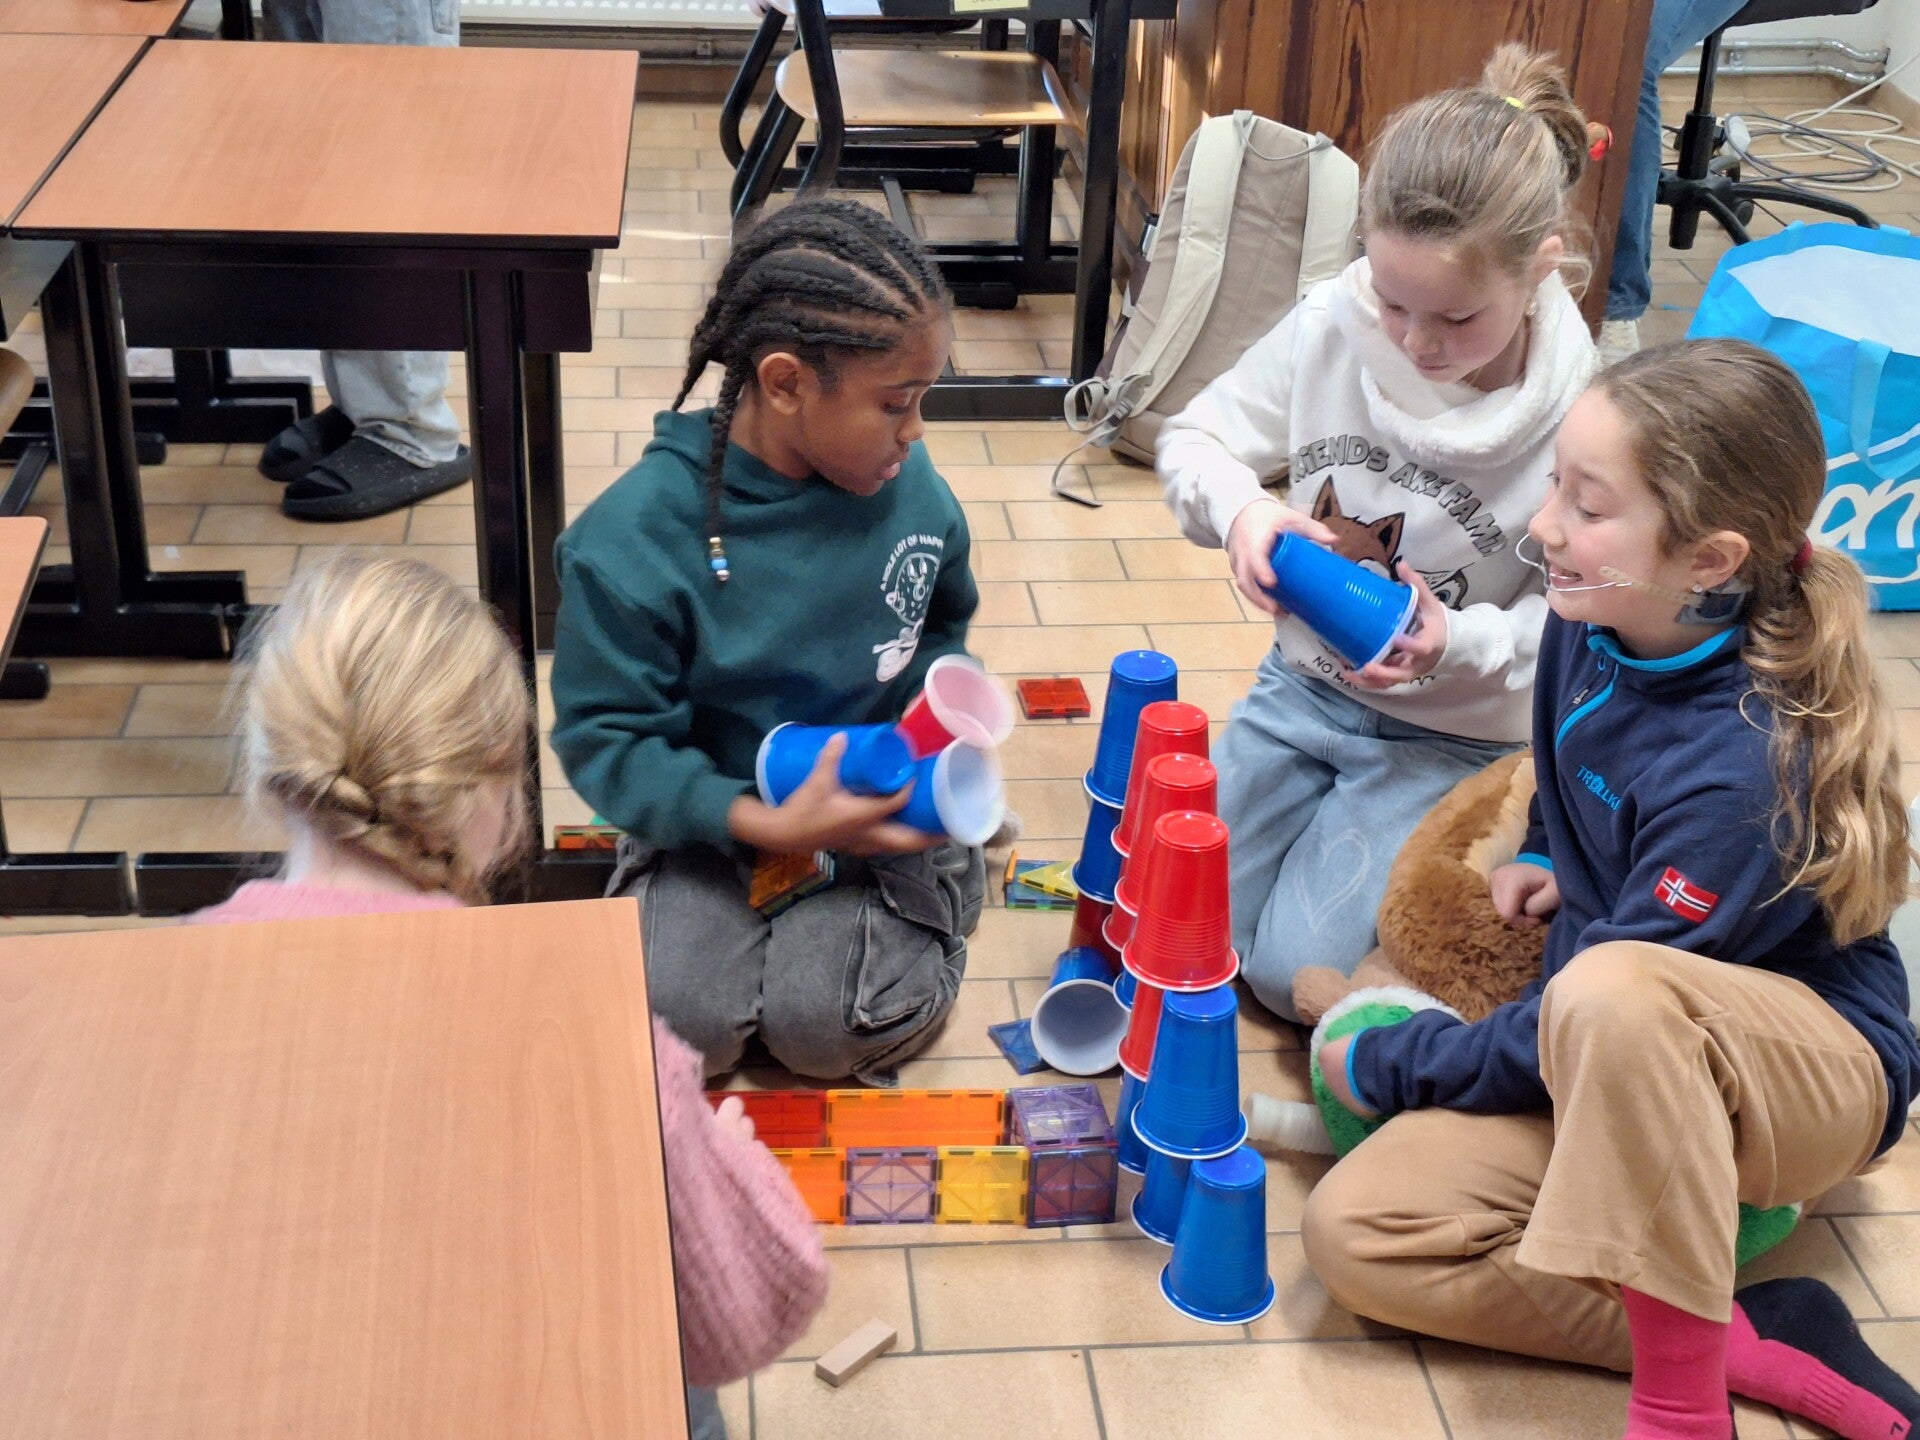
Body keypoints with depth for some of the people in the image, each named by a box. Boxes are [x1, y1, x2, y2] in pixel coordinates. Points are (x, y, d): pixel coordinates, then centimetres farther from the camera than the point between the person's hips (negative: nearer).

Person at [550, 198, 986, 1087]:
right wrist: (766, 826, -27)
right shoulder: (635, 536, -20)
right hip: (717, 820, -1)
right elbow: (603, 738, -16)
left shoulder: (911, 487, -8)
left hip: (880, 811, 1)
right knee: (685, 1019, -21)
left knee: (824, 1023, -21)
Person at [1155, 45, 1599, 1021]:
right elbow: (1191, 439, -5)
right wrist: (1243, 510, -28)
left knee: (1295, 972, -12)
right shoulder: (1333, 325, -15)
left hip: (1451, 735, -3)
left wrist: (1456, 644, -33)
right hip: (1303, 683, 4)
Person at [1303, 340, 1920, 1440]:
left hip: (1814, 1074, -7)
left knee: (1607, 993, -43)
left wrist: (1385, 1066, -12)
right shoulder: (1593, 626, -7)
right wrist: (1546, 857, 8)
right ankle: (1754, 1339, -15)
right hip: (1608, 1070, 8)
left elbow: (1606, 992, -23)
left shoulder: (1742, 770, -30)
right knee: (1356, 1233, -15)